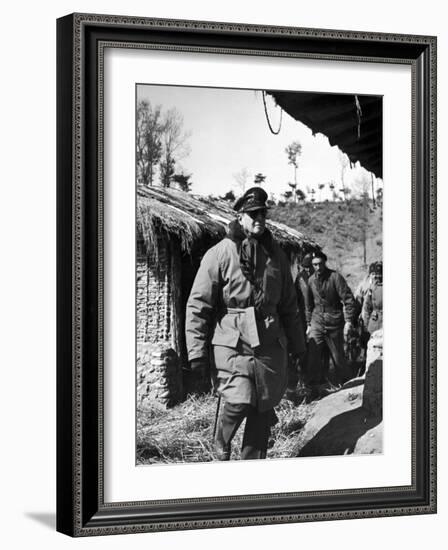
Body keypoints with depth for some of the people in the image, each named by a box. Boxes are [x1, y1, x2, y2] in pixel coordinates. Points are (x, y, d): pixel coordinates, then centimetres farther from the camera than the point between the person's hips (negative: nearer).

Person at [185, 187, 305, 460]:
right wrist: (197, 350, -7)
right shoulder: (220, 254, -2)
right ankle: (222, 443, 14)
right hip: (233, 342, -4)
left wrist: (297, 344, 21)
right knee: (240, 401, -17)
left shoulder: (276, 254, 12)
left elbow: (289, 305, 21)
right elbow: (198, 304, -2)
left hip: (271, 344, 4)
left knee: (264, 408, 5)